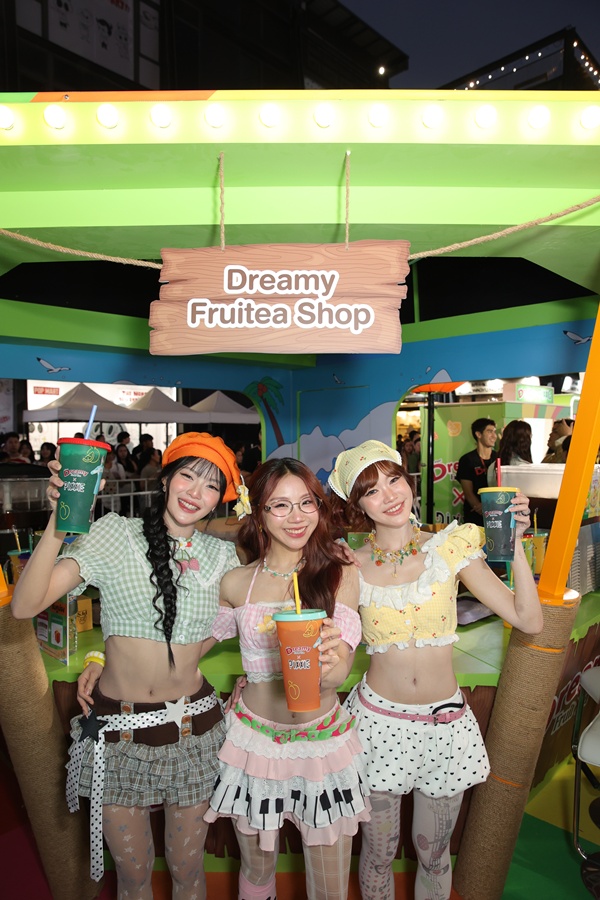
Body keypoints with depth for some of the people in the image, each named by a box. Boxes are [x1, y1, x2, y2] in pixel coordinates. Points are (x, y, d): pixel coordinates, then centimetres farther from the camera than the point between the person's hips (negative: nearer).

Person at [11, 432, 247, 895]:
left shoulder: (222, 555, -1)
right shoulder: (116, 533, -10)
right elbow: (26, 605, -18)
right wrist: (59, 523, -31)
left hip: (192, 727, 2)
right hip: (118, 727, -2)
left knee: (187, 869, 20)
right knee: (133, 872, 18)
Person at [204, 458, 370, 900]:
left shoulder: (342, 574, -10)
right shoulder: (236, 583, -7)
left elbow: (340, 671, -15)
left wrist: (330, 662, -38)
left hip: (324, 742, 0)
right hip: (255, 742, 1)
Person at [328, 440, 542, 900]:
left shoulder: (451, 547, -8)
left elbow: (529, 620, -11)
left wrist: (514, 545, -20)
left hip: (446, 722, 1)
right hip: (379, 720, 0)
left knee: (433, 852, 20)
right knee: (378, 851, 18)